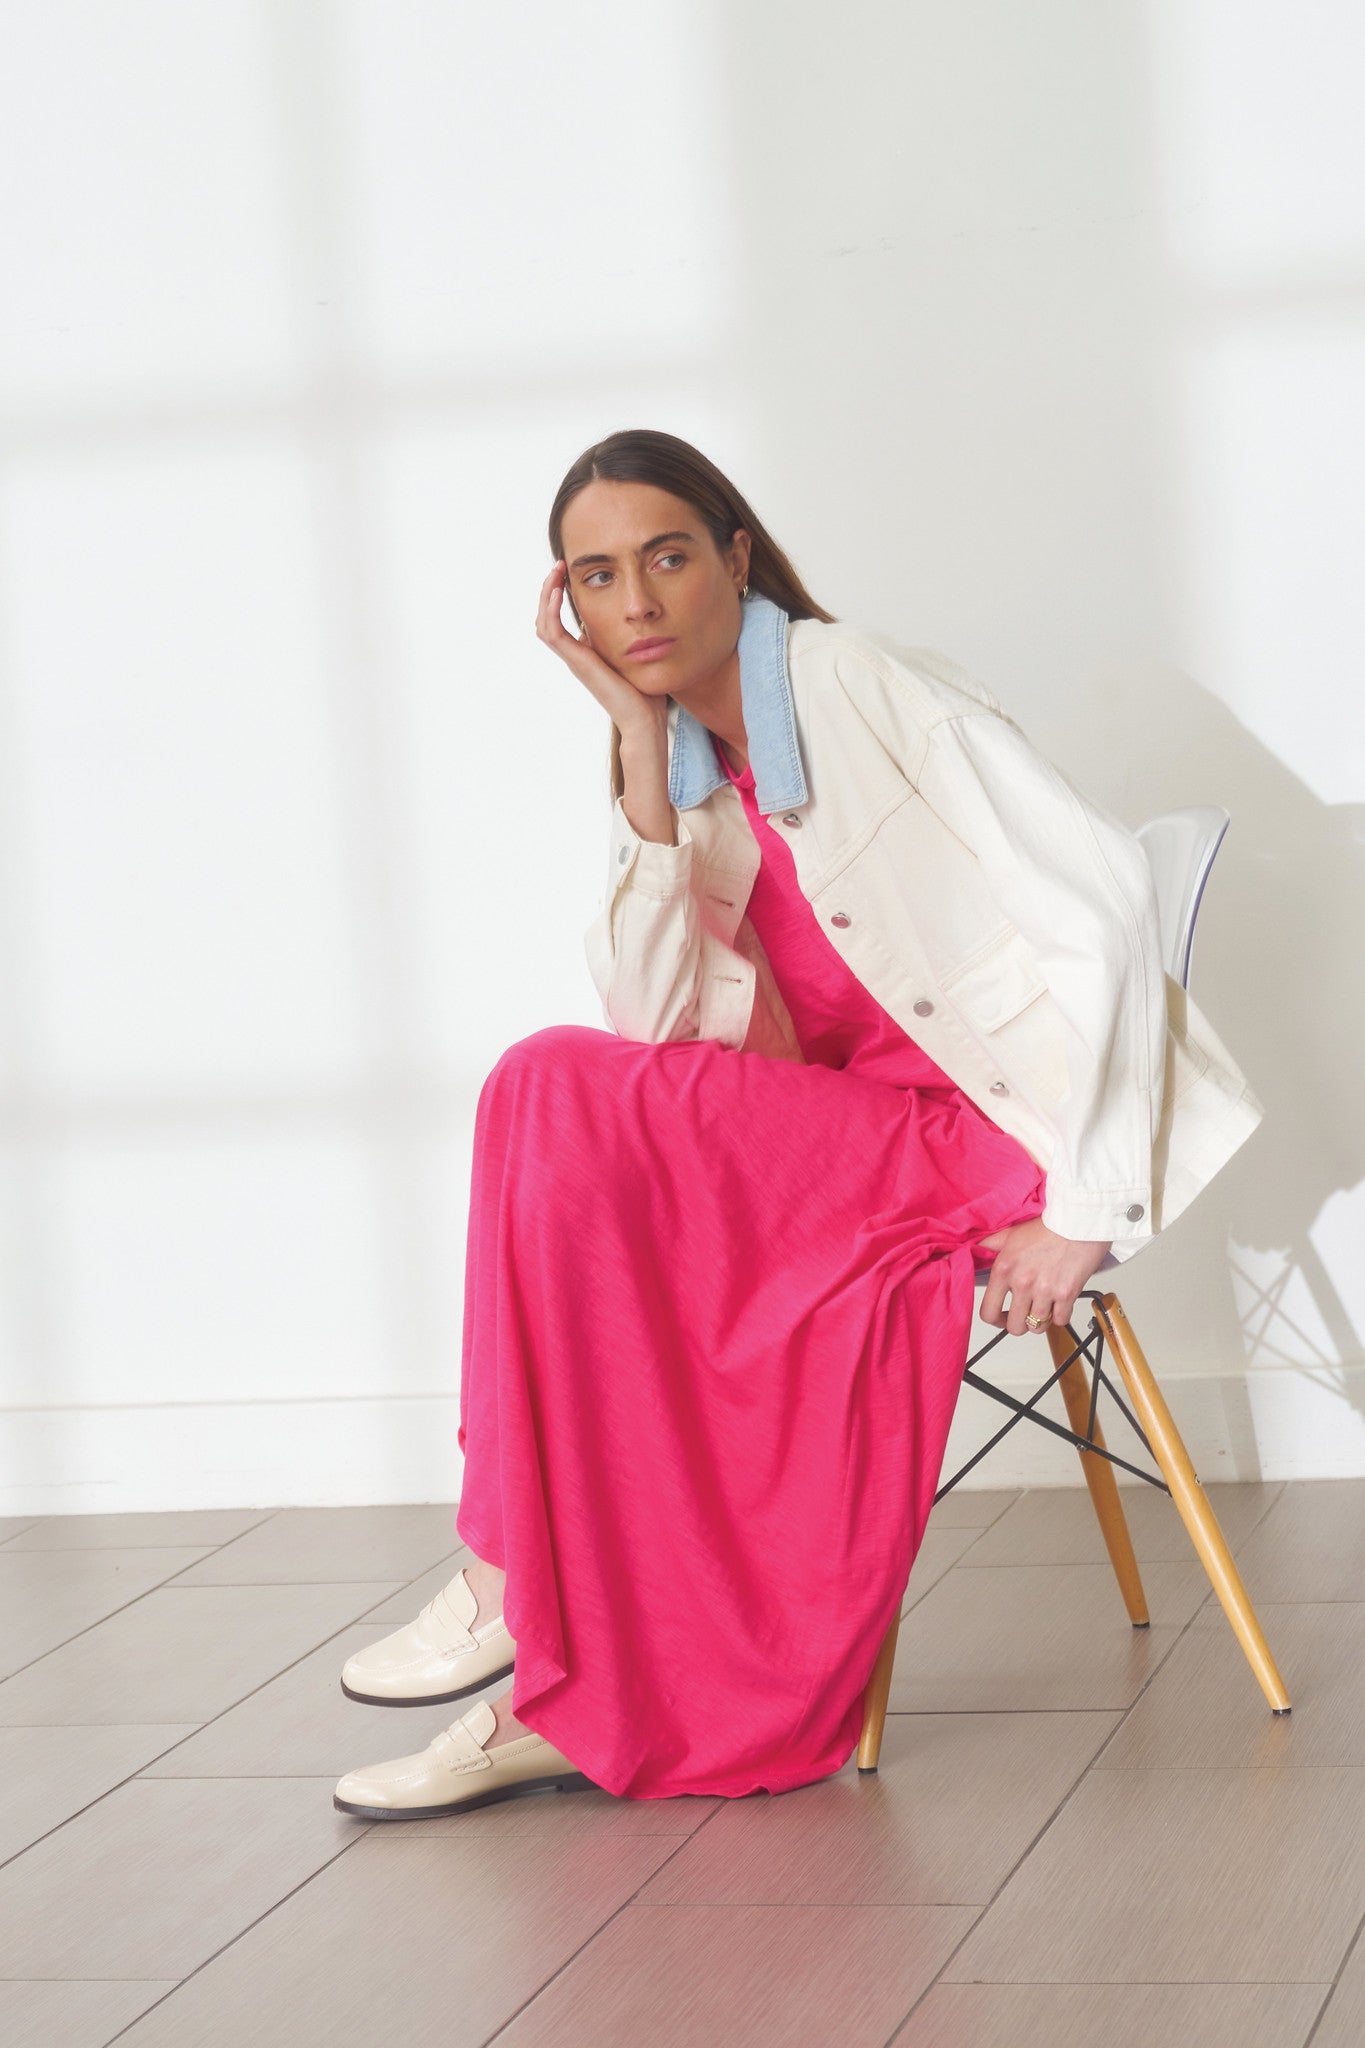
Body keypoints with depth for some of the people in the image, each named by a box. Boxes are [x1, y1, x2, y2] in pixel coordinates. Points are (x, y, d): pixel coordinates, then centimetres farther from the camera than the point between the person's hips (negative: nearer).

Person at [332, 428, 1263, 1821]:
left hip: (1001, 1130, -7)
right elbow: (651, 1019, -5)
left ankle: (511, 1580, -14)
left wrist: (1081, 1210, -19)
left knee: (562, 1095, -21)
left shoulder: (868, 694, -11)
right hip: (860, 1143, 7)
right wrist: (641, 743, -10)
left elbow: (1101, 907, -17)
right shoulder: (687, 767, 10)